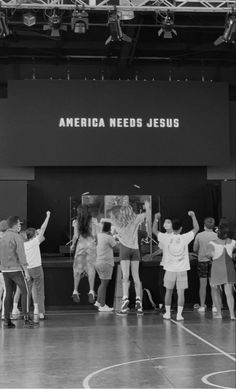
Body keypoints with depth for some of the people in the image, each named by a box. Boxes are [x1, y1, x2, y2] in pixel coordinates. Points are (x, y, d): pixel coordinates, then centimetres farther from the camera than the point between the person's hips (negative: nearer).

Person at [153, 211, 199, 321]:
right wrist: (193, 215, 14)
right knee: (181, 292, 3)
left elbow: (155, 230, 8)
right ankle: (179, 314, 0)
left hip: (170, 269, 1)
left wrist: (156, 218, 16)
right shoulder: (185, 238, -8)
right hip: (182, 269, -1)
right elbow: (196, 228, 5)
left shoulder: (166, 238, -7)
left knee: (168, 291, 14)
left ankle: (167, 313, 19)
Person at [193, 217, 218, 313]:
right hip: (213, 261, 0)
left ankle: (202, 306, 12)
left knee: (203, 284, 7)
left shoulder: (199, 235, -5)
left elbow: (195, 249, 2)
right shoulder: (216, 236, -7)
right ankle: (214, 306, 5)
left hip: (202, 261, 0)